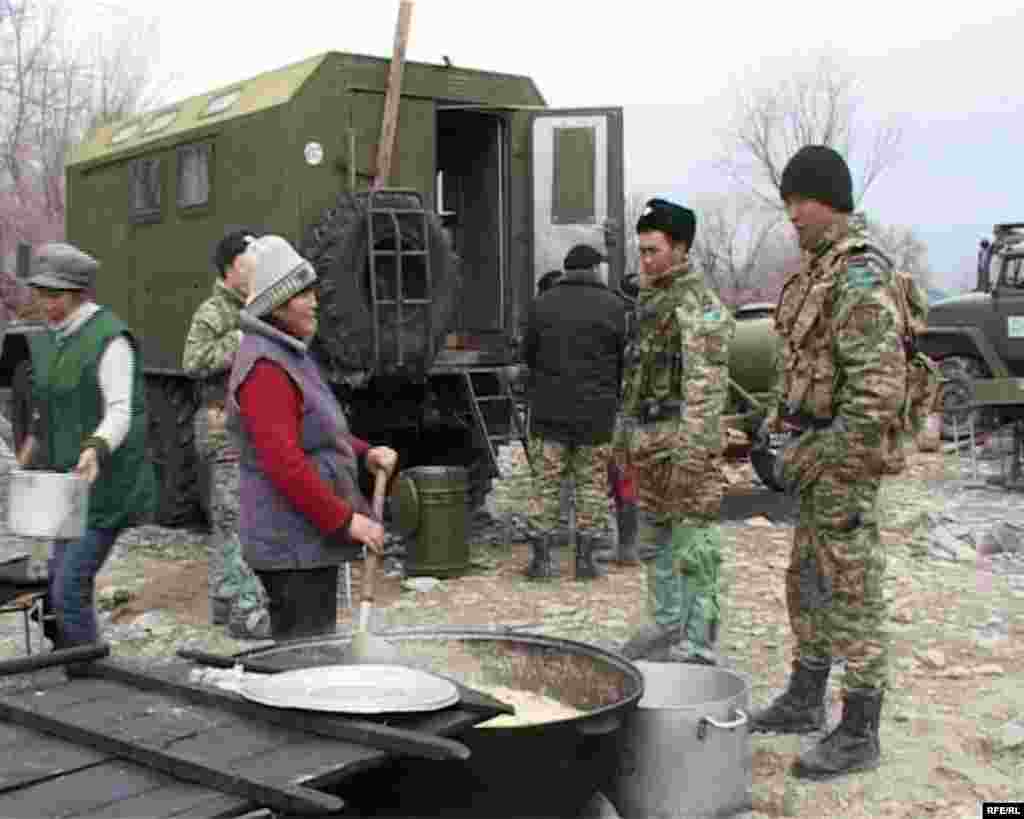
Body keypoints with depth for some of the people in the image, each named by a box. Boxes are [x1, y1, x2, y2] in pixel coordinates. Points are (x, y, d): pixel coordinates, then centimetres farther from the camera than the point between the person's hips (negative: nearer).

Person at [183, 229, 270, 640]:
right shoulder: (213, 312, -10)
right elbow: (194, 362, -27)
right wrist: (241, 339, -27)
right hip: (227, 427, -9)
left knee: (226, 518, 14)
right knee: (240, 518, -11)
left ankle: (224, 601, 22)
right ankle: (247, 612, -11)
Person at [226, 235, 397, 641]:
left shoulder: (290, 355, 15)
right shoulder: (264, 368, -19)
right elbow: (285, 462, -25)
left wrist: (365, 454, 7)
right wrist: (345, 519, -21)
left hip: (311, 537, 10)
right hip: (292, 544, -10)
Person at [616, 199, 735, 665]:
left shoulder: (698, 305, -13)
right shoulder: (650, 300, 17)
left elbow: (705, 385, -20)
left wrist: (690, 452, -25)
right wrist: (625, 435, 23)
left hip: (683, 442, -10)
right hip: (648, 441, 10)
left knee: (693, 547, -5)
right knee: (654, 540, 17)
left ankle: (697, 645, 1)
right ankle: (666, 625, 30)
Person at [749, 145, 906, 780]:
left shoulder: (860, 277, -19)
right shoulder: (819, 270, 12)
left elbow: (879, 390, -25)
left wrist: (818, 456, -21)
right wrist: (782, 420, 13)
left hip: (844, 460, -10)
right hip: (818, 452, 10)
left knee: (851, 594, -1)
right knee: (807, 584, 19)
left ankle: (859, 736, 10)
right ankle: (805, 702, 34)